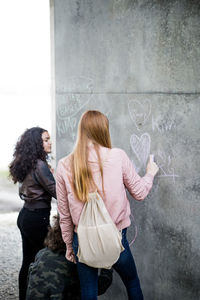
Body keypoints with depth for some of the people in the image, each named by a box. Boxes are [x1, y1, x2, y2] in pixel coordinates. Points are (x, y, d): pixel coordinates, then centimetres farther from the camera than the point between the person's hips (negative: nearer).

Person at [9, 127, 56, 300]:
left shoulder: (26, 164, 10)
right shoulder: (39, 165, -18)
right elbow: (57, 192, -20)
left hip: (26, 214, 9)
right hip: (37, 218, -9)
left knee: (28, 261, 16)